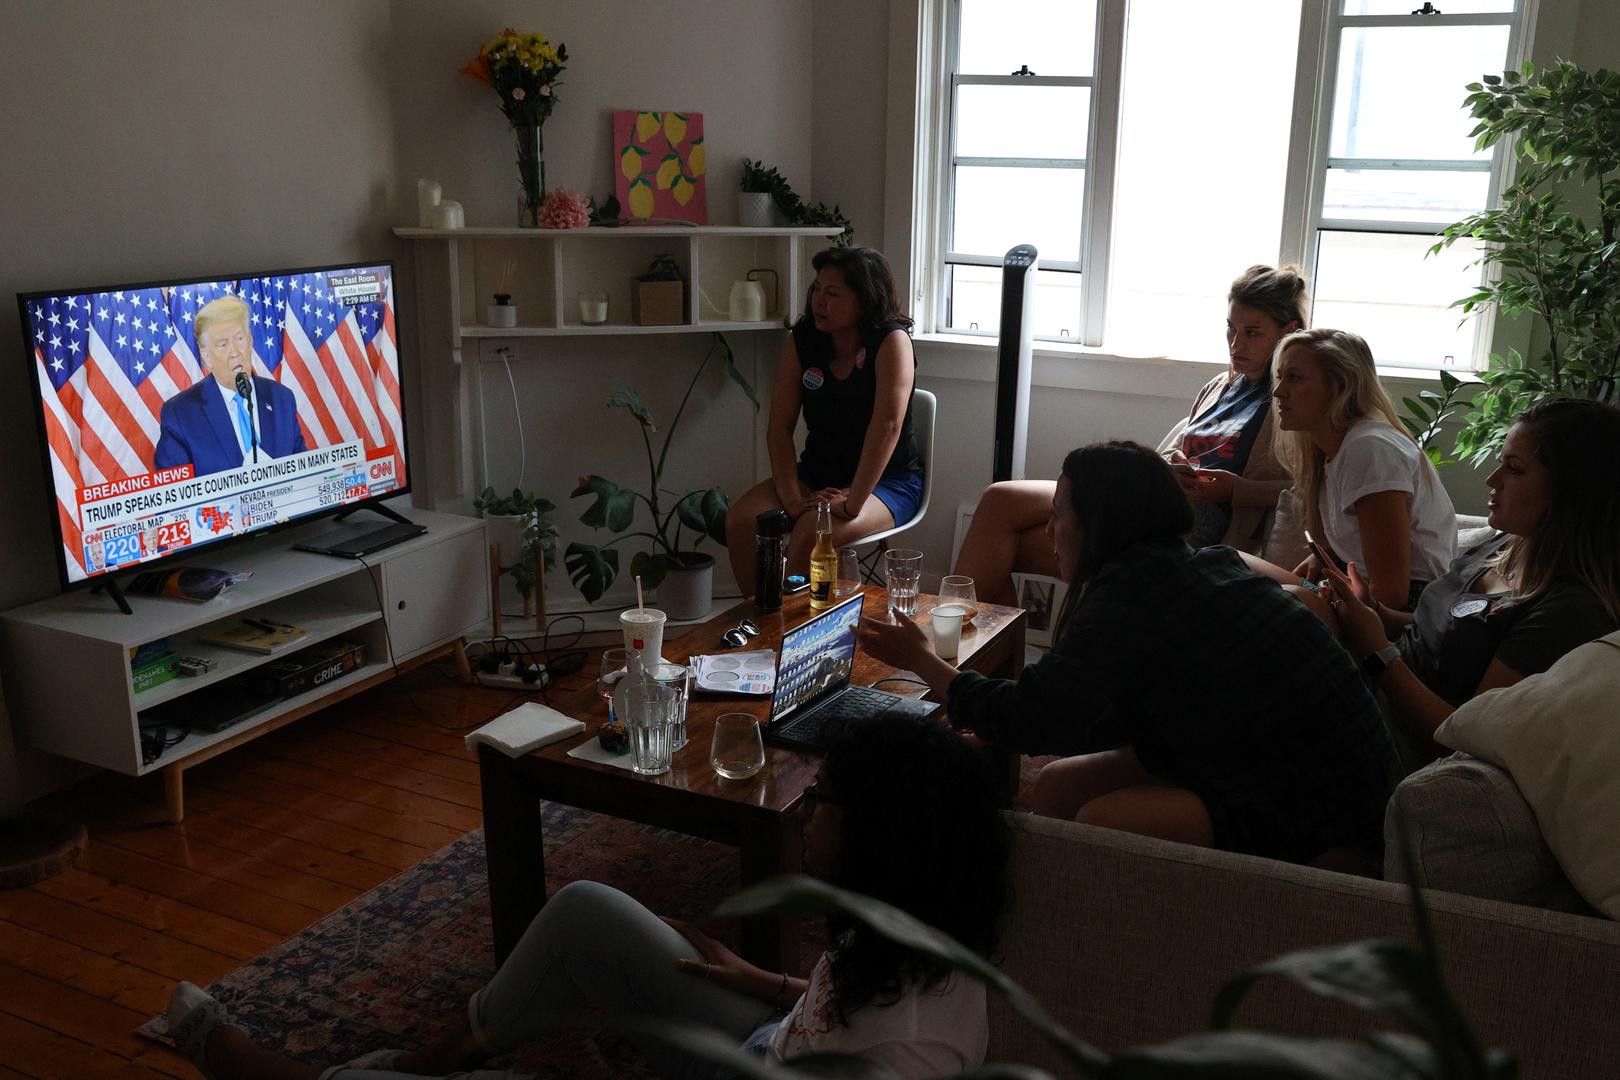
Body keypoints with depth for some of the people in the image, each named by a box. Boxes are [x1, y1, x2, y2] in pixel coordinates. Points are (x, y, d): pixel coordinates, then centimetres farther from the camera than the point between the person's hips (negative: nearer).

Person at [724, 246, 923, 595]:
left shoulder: (891, 341, -17)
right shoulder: (802, 340, -1)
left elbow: (888, 424, -27)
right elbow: (780, 426, -5)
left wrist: (852, 503, -32)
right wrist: (791, 497, -17)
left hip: (887, 480, -5)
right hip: (818, 472, 5)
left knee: (810, 534, -32)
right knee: (741, 520, -18)